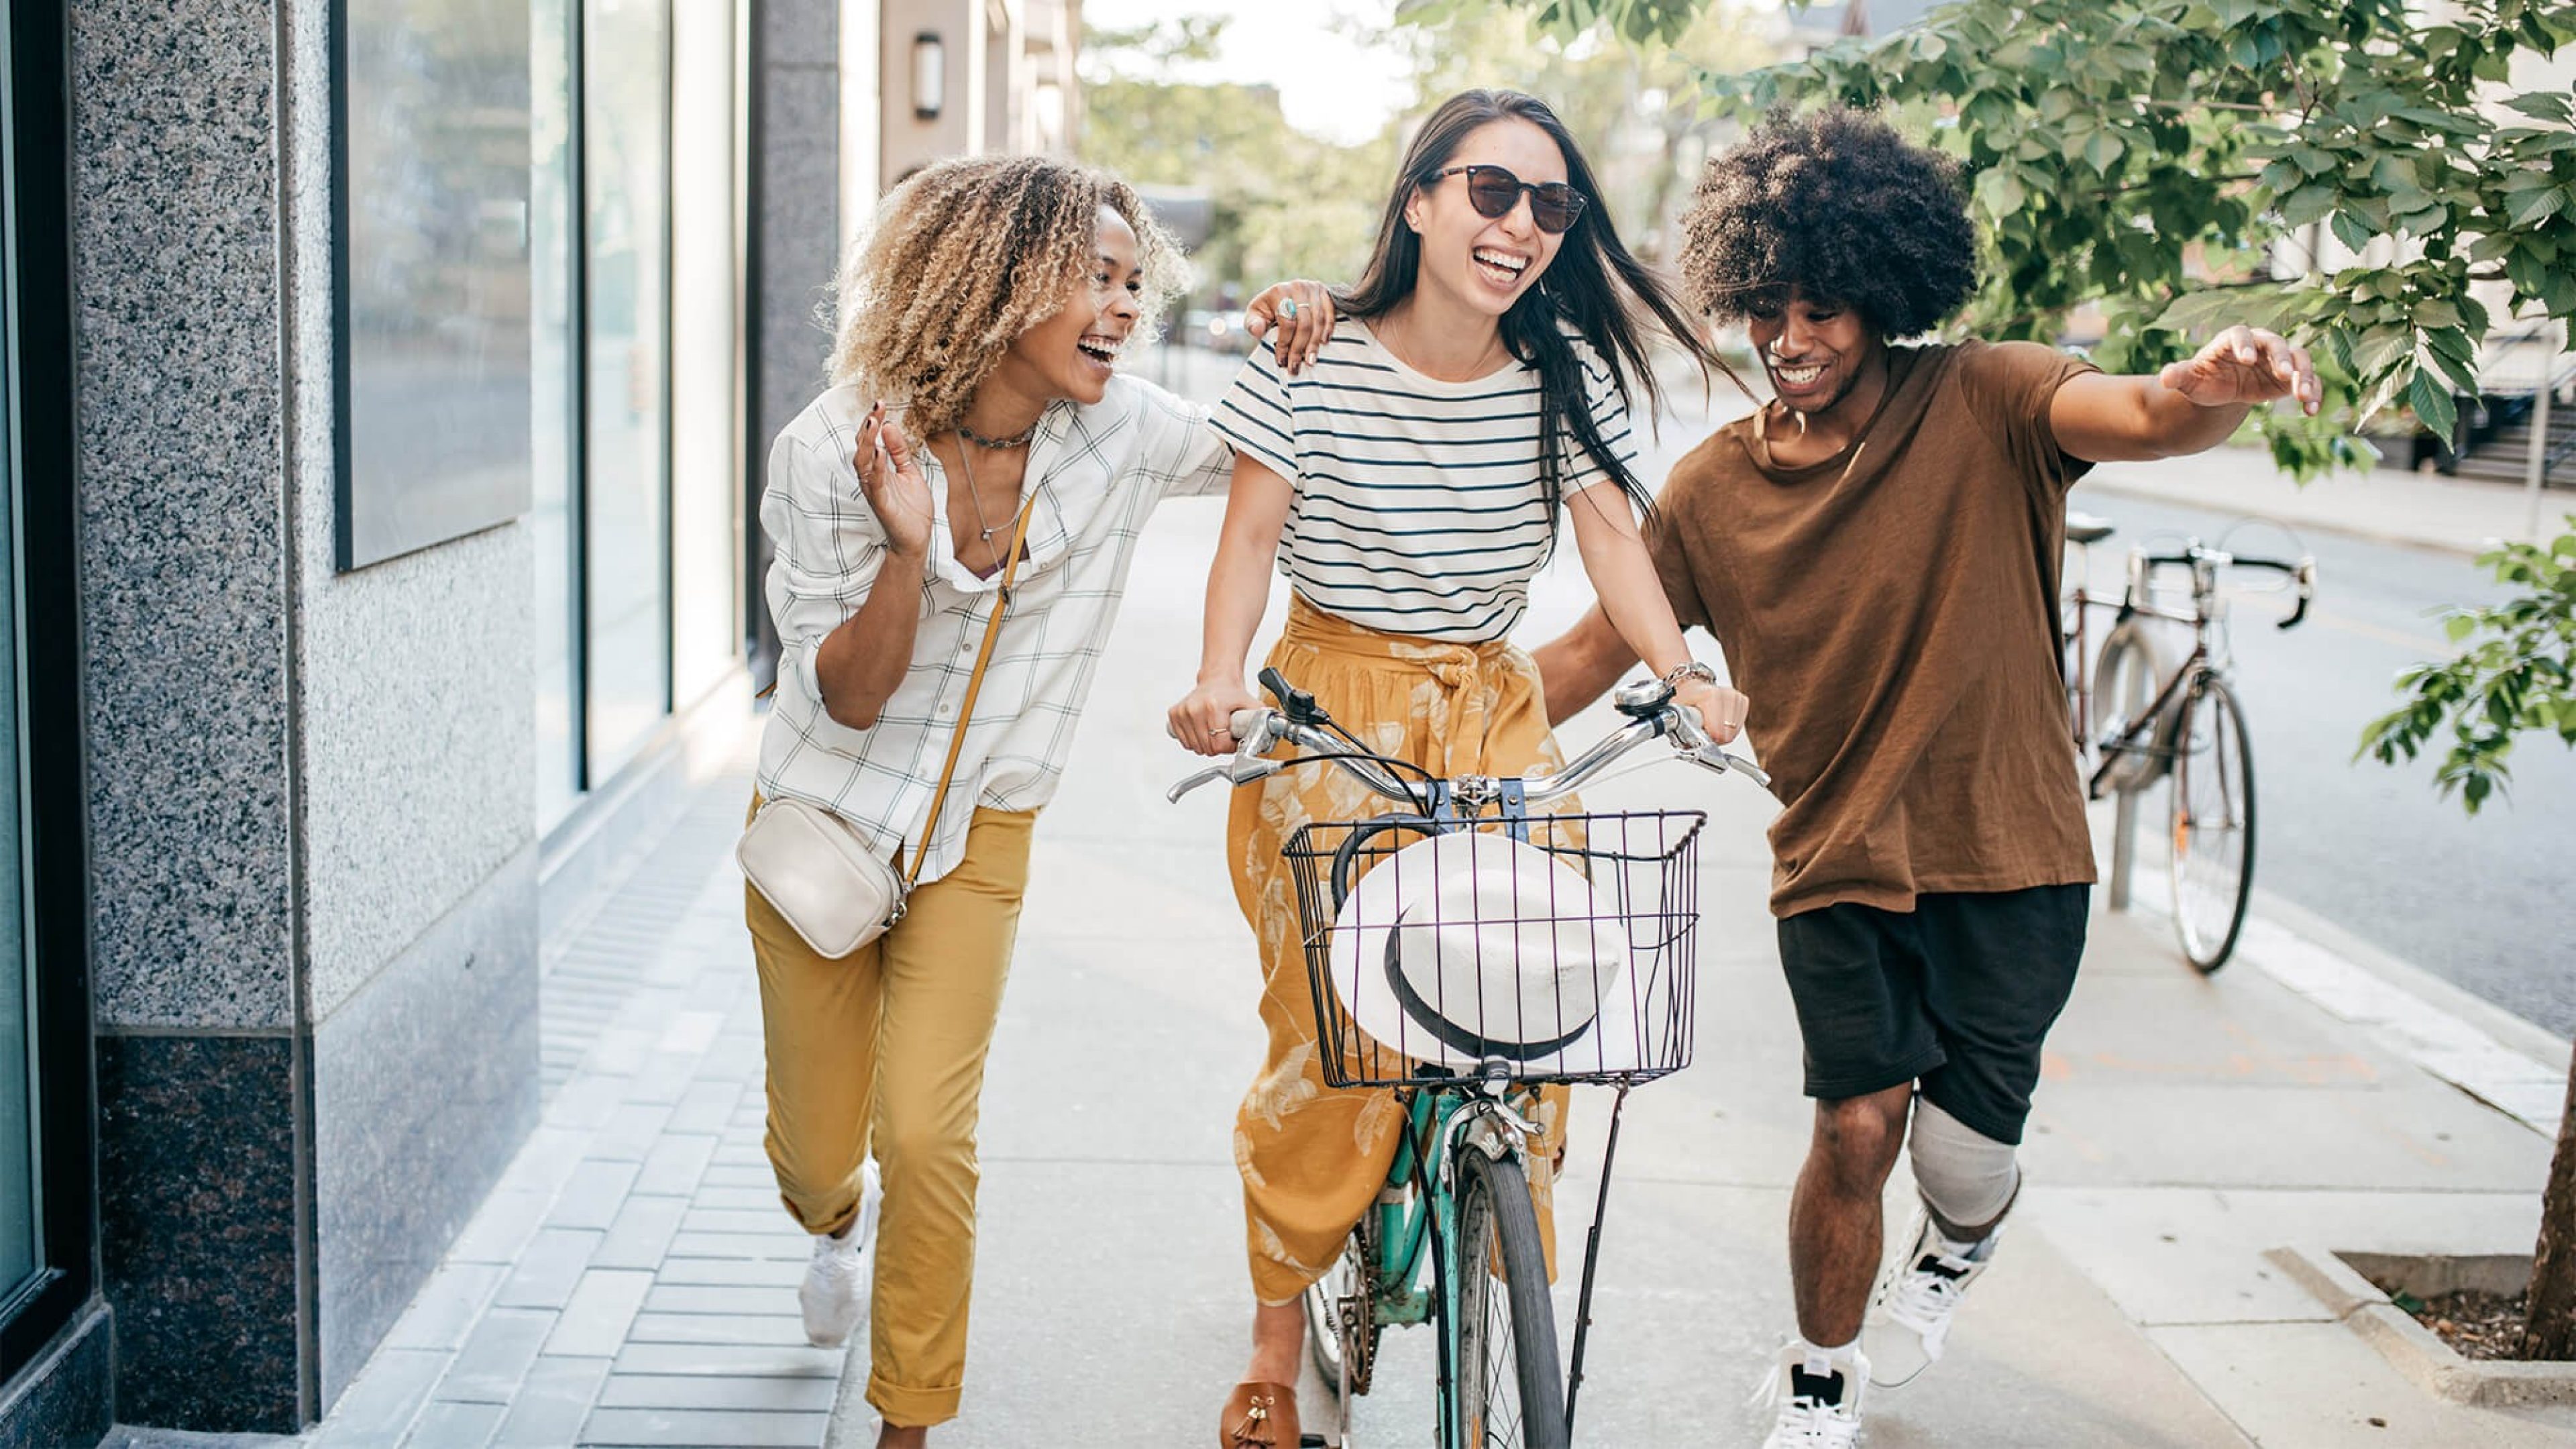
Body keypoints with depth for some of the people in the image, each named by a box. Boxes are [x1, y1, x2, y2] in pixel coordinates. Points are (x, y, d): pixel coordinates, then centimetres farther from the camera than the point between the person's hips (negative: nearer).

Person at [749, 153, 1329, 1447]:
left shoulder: (1121, 434, -12)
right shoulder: (833, 448, -18)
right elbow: (848, 696, -15)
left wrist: (1301, 342, -16)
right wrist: (906, 552, -33)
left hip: (977, 836, 1)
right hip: (825, 820, 0)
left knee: (925, 1133, -14)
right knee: (812, 1152, 10)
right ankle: (840, 1220, 50)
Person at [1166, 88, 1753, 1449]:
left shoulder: (1564, 374, -1)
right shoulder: (1311, 365, -9)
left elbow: (1610, 535, -1)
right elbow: (1252, 534, -7)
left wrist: (1683, 674, -15)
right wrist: (1219, 681, -23)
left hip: (1492, 710, 3)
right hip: (1333, 708, -3)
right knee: (1328, 1030, -6)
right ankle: (1278, 1334, 14)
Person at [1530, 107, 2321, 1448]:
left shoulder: (1983, 406, -8)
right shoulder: (1715, 489, 0)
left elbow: (2142, 417, -28)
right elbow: (1597, 648, 7)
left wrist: (2217, 386, -52)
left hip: (2007, 854, -1)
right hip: (1836, 857, 1)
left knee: (1964, 1153, -4)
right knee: (1859, 1123, -9)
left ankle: (1954, 1251, 37)